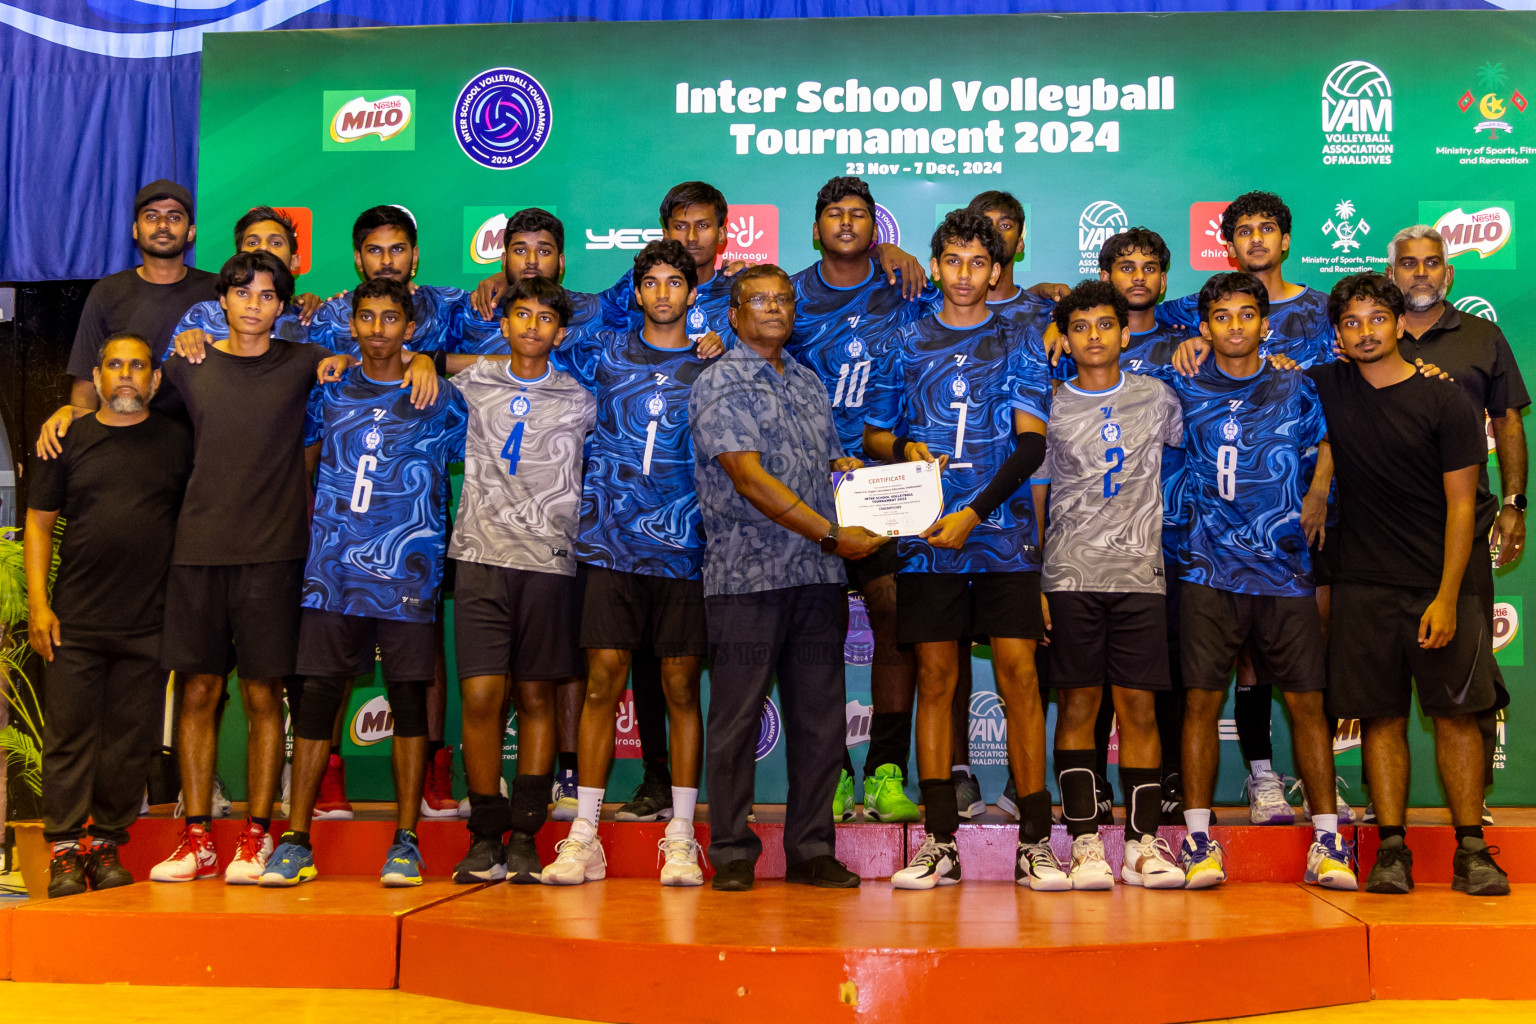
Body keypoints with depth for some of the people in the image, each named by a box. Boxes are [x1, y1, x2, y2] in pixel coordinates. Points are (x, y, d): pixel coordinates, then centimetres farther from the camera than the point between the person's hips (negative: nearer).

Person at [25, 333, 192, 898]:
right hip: (75, 622, 0)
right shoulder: (68, 440, 7)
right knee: (69, 735, 1)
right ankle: (65, 849, 9)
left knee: (131, 739, 4)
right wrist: (38, 603, -1)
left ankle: (106, 842, 15)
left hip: (148, 623, 1)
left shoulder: (179, 441, 8)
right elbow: (38, 522, 7)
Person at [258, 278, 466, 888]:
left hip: (408, 574, -1)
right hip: (332, 571, 2)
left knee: (409, 699, 1)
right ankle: (296, 841, 7)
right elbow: (300, 469, 19)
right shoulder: (328, 392, 12)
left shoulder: (439, 400, 6)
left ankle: (405, 842, 10)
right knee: (316, 696, 0)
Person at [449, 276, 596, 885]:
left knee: (536, 698, 3)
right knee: (481, 695, -6)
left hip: (549, 560, 0)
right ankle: (485, 837, 3)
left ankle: (525, 838, 9)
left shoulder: (579, 401, 9)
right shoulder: (474, 384, 11)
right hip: (481, 555, 0)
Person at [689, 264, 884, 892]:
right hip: (747, 576, -6)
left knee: (820, 717, 6)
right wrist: (830, 534, -18)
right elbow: (750, 479, -14)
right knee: (737, 718, 0)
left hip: (819, 577, 6)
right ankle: (731, 853, 10)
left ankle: (812, 850, 15)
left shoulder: (809, 383, 19)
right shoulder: (720, 384, -3)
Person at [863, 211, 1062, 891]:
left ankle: (1035, 841, 1)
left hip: (1004, 534, -1)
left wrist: (973, 514, -11)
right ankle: (939, 841, 7)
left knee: (1018, 676, -5)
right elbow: (873, 433, 18)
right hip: (928, 537, 1)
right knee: (935, 677, 1)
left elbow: (1030, 445, -1)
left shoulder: (1020, 343, 8)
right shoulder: (905, 346, 13)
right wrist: (903, 446, -6)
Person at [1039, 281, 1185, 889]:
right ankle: (1085, 846, 4)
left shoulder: (1156, 398, 10)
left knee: (1138, 705, 0)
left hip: (1140, 575, 1)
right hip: (1069, 576, -1)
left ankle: (1142, 844, 6)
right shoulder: (1050, 408, 7)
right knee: (1078, 704, 0)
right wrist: (1030, 585, 4)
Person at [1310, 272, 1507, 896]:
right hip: (1364, 587, 2)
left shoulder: (1444, 402, -3)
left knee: (1456, 714, -1)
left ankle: (1471, 849, 7)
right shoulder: (1327, 388, 5)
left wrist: (1447, 597, -12)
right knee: (1382, 716, 2)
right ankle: (1392, 849, 7)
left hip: (1440, 585, -2)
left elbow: (1461, 506, -5)